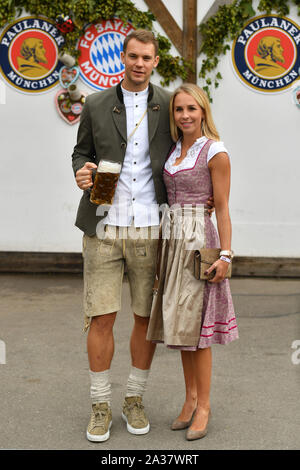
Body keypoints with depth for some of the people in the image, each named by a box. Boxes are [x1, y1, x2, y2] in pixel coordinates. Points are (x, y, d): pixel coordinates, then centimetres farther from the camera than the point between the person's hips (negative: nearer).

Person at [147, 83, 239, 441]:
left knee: (194, 324, -4)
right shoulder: (174, 150, 12)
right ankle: (190, 397, 22)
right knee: (179, 322, 10)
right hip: (171, 239, 7)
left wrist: (225, 255, -15)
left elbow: (222, 207, -9)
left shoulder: (215, 152, -7)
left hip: (198, 241, -7)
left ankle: (203, 405, 9)